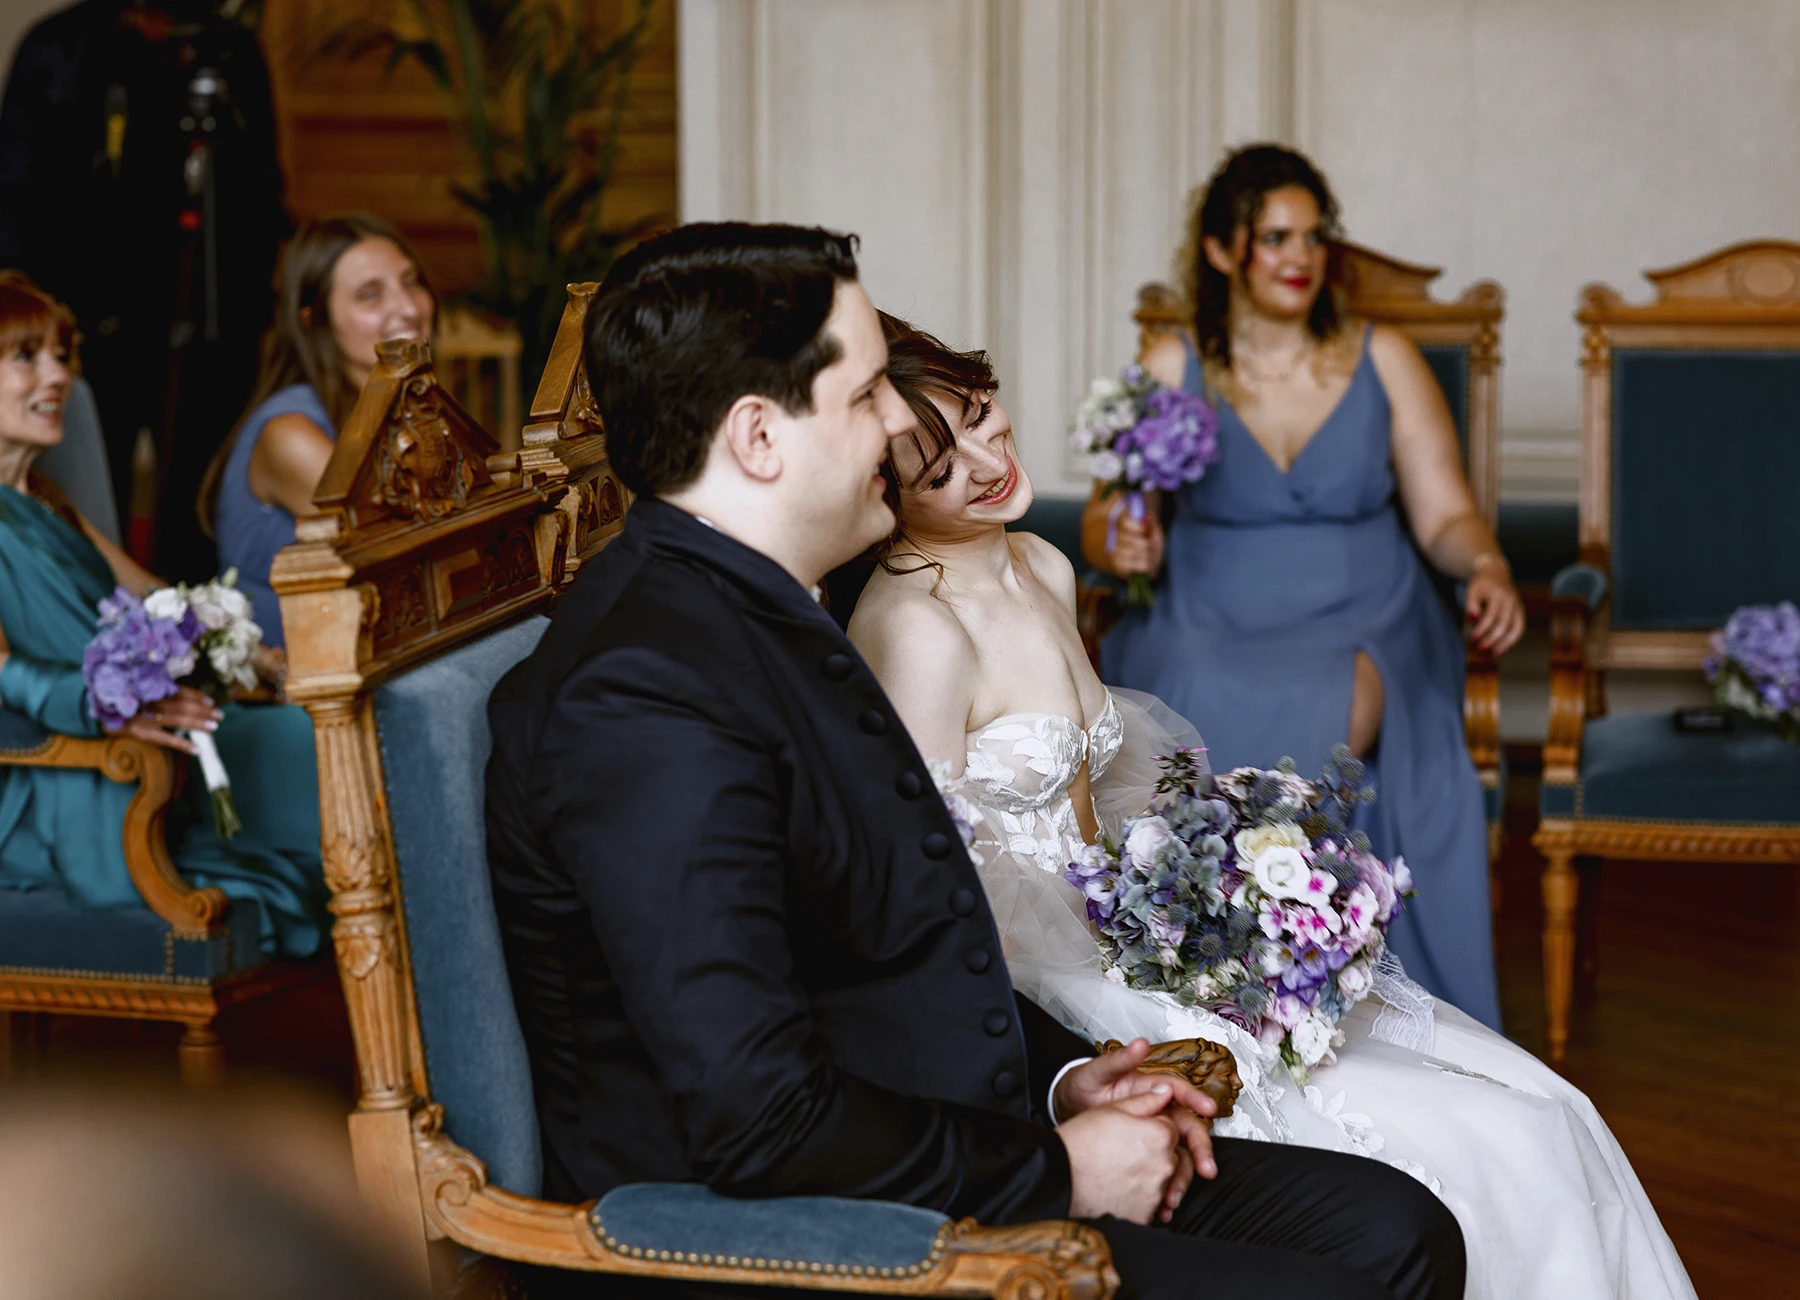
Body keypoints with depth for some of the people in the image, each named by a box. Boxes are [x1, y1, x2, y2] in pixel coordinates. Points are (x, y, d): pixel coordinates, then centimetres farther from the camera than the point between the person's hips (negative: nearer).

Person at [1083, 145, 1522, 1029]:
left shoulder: (1383, 360, 8)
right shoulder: (1171, 370, 7)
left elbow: (1444, 515, 8)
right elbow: (1101, 522, 7)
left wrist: (1486, 567, -14)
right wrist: (1120, 545, -17)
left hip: (1364, 633, 0)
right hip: (1215, 639, 0)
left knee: (1346, 714, -36)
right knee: (1215, 712, -36)